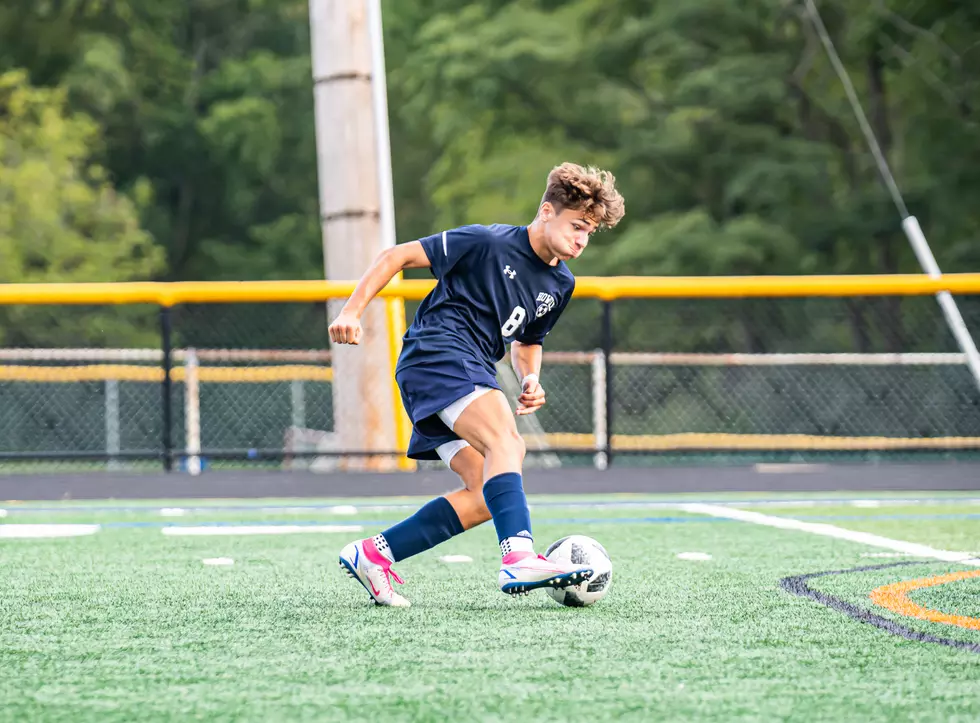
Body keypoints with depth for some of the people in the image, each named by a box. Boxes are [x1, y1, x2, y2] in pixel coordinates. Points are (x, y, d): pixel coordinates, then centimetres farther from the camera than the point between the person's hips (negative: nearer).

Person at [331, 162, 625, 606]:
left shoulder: (560, 285, 15)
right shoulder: (489, 243, -8)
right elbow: (398, 257, -4)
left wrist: (530, 379, 9)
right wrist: (352, 311, -12)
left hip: (473, 377, 9)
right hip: (435, 353, -9)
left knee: (487, 496, -5)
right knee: (505, 439, -32)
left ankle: (372, 555, 2)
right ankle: (520, 560, -48)